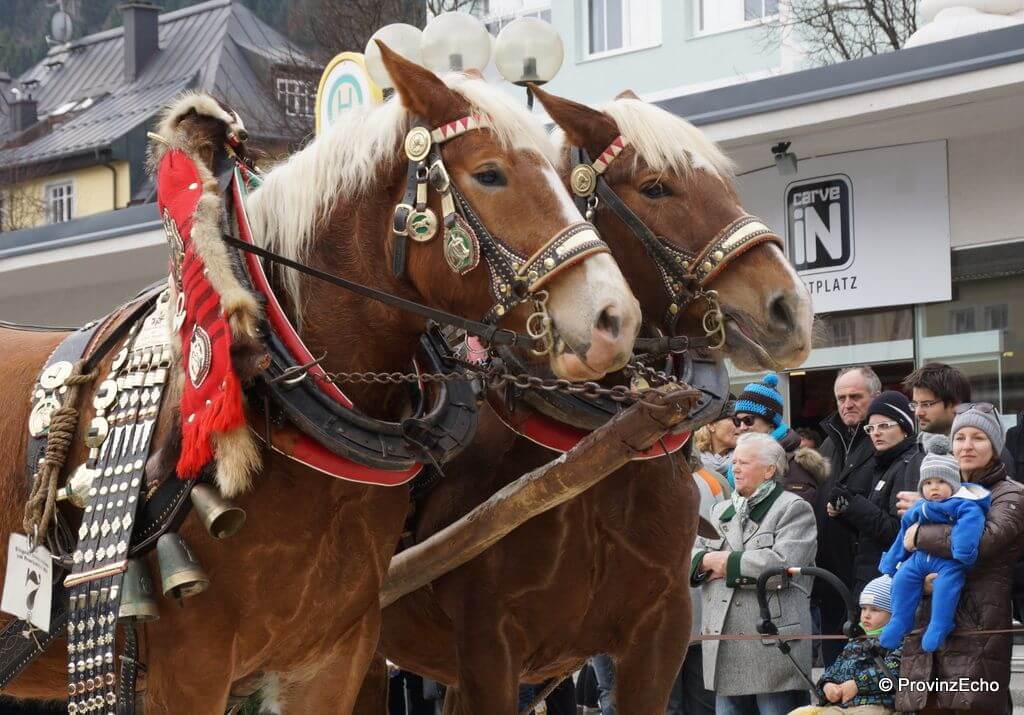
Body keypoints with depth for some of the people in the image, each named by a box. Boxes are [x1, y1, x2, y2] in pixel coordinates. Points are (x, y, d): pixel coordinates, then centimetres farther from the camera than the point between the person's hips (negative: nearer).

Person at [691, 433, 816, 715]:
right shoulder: (720, 510, 21)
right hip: (725, 647, 6)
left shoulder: (794, 509, -1)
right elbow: (691, 557, 14)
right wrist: (708, 561, -9)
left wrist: (727, 562, -8)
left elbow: (782, 564, -16)